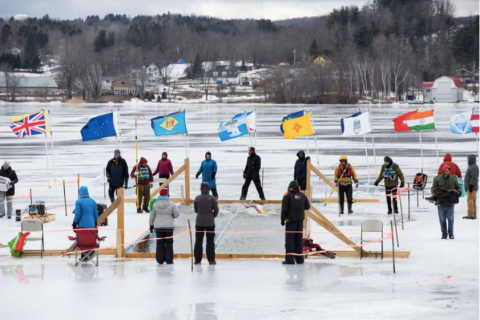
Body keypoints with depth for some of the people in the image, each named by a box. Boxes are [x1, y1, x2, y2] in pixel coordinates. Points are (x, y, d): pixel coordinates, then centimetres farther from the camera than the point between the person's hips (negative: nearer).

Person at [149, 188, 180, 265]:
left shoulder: (155, 204, -1)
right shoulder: (171, 204, -8)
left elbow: (152, 216, 4)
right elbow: (177, 214, -4)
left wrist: (151, 225, 15)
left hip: (158, 227, 2)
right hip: (168, 226, -2)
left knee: (160, 243, 8)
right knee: (169, 243, 5)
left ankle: (160, 260, 5)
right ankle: (169, 260, 3)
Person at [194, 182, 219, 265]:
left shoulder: (197, 198, -4)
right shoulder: (212, 198, -7)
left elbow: (195, 209, 6)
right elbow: (216, 209, -4)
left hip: (199, 223, 1)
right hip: (210, 223, -1)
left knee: (198, 241, 7)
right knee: (210, 241, 7)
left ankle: (197, 260, 5)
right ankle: (211, 260, 5)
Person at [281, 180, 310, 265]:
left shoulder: (287, 195, -9)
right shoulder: (302, 196, 4)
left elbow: (284, 209, -12)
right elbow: (307, 206, 13)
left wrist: (283, 219, -3)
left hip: (290, 221, -4)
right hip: (300, 220, 4)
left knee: (290, 239, -3)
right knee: (299, 239, 13)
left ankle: (290, 259, -8)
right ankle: (299, 258, 17)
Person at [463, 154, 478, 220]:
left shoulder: (474, 167, -15)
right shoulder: (472, 166, 18)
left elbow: (474, 177, -22)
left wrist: (471, 185, -24)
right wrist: (467, 187, 23)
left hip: (472, 187, -11)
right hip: (470, 187, 11)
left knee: (470, 200, -12)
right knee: (473, 201, 10)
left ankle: (471, 214, -15)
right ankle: (474, 214, 11)